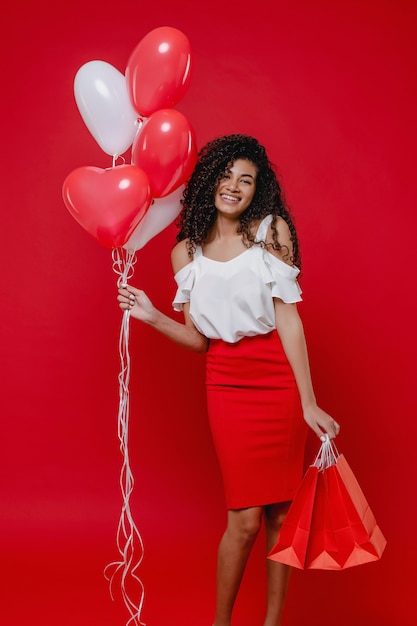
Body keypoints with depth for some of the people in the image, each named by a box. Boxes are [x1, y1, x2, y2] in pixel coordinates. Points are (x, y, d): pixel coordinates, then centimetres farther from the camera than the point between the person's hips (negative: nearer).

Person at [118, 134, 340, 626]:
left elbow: (288, 318, -7)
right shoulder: (186, 251, 6)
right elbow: (198, 338, 7)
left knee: (280, 509, 6)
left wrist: (308, 403, -11)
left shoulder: (272, 230, -1)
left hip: (282, 377, 0)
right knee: (245, 517, -2)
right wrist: (152, 316, -10)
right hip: (227, 382, 0)